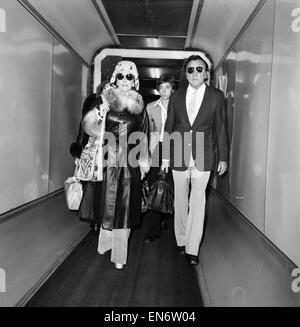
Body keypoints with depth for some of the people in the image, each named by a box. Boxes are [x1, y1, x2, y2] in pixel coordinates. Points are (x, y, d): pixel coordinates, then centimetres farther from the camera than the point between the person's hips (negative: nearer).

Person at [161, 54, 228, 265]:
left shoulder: (216, 96, 3)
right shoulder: (177, 97, 8)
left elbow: (221, 128, 4)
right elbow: (168, 127, 10)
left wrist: (223, 157, 3)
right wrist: (165, 157, 7)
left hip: (202, 159, -2)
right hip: (179, 157, 3)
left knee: (198, 203, -3)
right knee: (180, 201, 11)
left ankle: (192, 249, 5)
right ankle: (181, 241, 26)